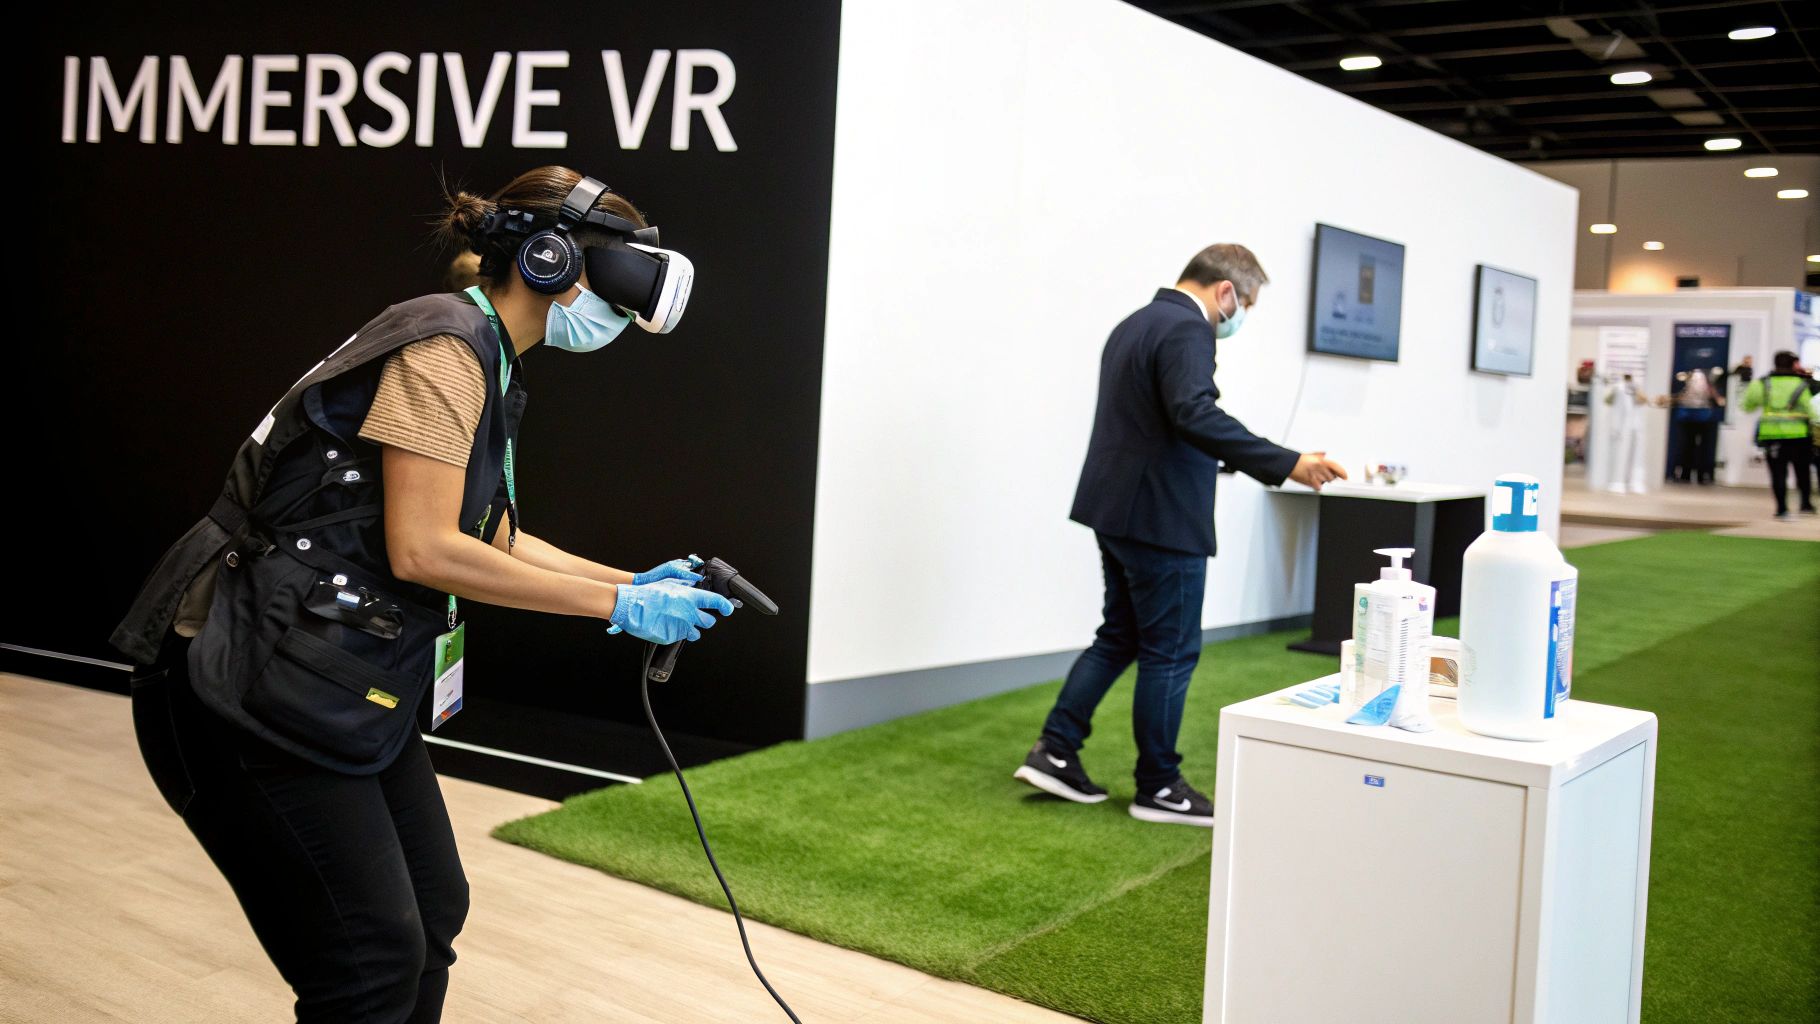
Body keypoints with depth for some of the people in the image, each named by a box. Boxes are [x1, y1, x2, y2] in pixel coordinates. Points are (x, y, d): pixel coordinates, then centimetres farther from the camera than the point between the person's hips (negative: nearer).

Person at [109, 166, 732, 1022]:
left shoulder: (487, 364, 13)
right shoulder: (445, 349, -17)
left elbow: (491, 538, 19)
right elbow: (423, 550, -24)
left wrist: (635, 582, 10)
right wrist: (617, 606, -17)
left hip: (348, 684, 10)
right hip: (256, 685, -10)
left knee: (431, 915, 15)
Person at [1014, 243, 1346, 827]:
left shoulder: (1135, 324, 15)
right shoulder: (1186, 330, -16)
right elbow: (1195, 414, -32)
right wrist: (1286, 465, -34)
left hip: (1119, 509, 10)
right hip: (1161, 517, -10)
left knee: (1120, 637, 18)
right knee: (1170, 653, 1)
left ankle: (1055, 753, 16)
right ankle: (1158, 788, 11)